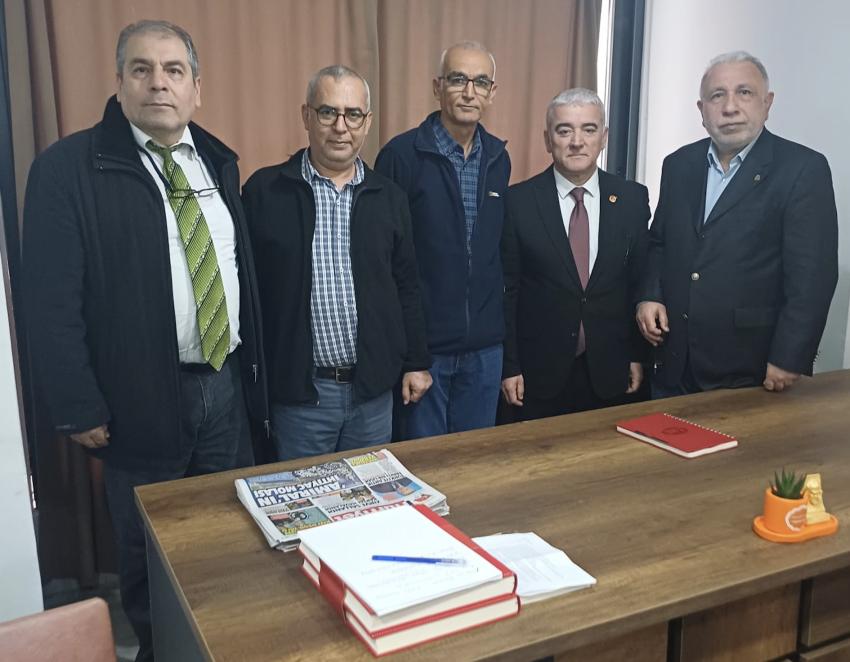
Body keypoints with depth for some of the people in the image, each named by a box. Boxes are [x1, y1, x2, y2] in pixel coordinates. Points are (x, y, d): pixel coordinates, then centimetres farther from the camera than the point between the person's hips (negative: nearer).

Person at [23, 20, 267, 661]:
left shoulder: (217, 161, 7)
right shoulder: (68, 167, -11)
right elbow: (53, 302, -13)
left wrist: (254, 366, 10)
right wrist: (79, 409, -14)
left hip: (227, 385, 5)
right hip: (142, 397, -5)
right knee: (147, 549, 13)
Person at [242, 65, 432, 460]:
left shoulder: (389, 198, 5)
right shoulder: (264, 191, -4)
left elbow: (406, 288, 10)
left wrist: (416, 363, 9)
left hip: (373, 387, 3)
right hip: (297, 388, -2)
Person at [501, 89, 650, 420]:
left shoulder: (633, 198, 0)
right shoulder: (518, 200, -7)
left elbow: (640, 281, 6)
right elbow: (506, 290, -5)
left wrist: (639, 355, 7)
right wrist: (509, 366, -5)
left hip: (609, 371, 2)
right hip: (539, 371, -2)